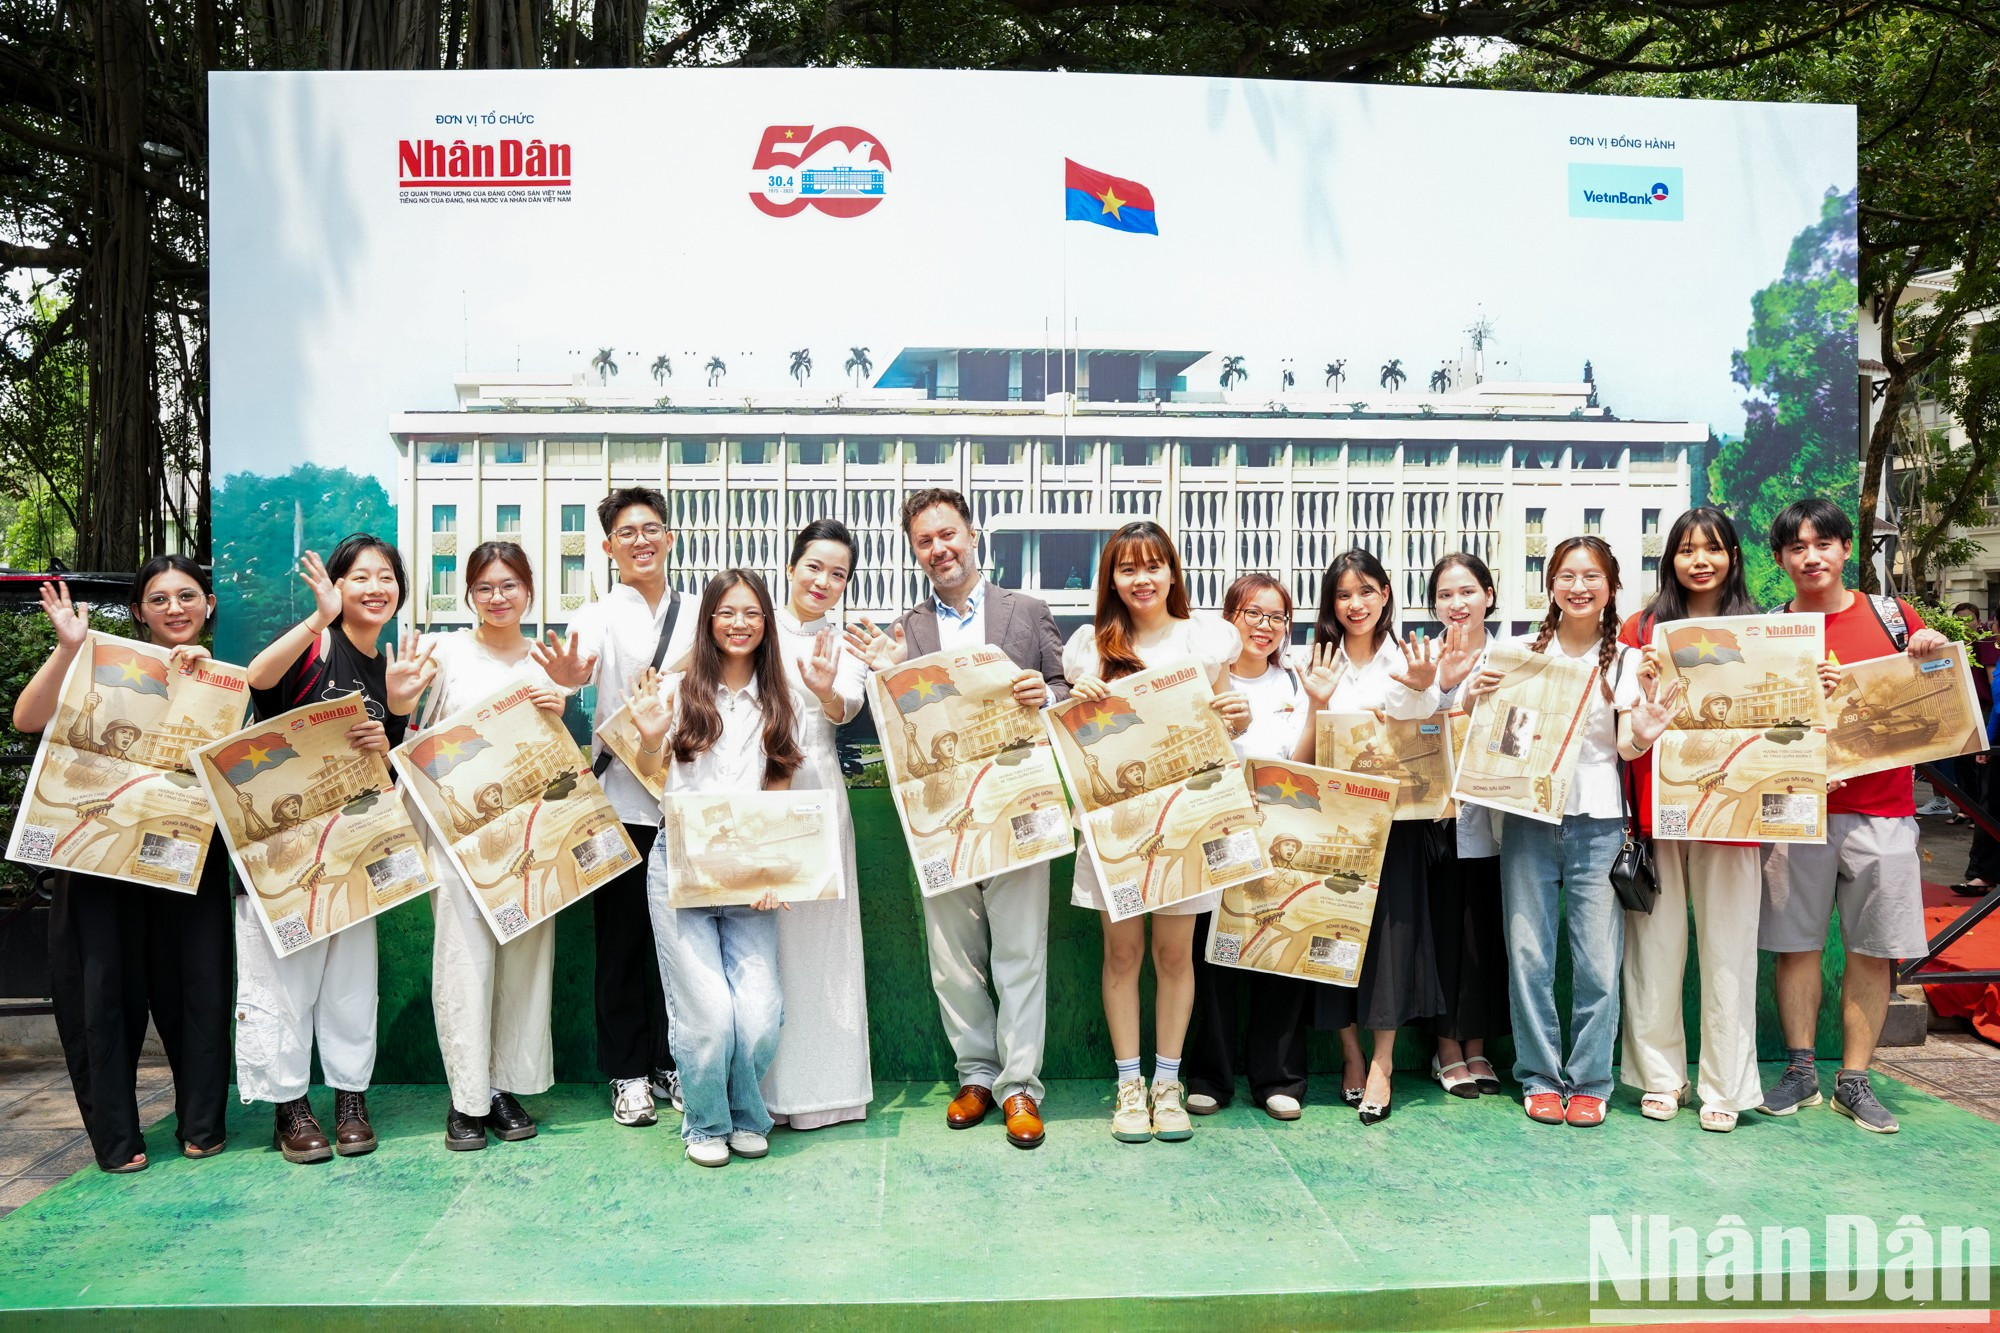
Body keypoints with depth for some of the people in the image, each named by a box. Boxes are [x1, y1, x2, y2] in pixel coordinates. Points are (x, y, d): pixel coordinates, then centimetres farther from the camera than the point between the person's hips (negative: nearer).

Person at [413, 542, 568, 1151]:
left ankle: (508, 1088, 14)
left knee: (525, 954, 3)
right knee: (465, 957, -4)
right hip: (458, 827, -3)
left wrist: (556, 714, -3)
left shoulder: (548, 661, 12)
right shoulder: (445, 651, 4)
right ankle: (467, 1098, 5)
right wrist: (455, 791, -16)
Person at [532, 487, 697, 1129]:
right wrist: (567, 675, -47)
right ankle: (628, 1074, 18)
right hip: (621, 797, -2)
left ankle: (672, 1064, 24)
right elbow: (583, 659, -24)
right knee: (622, 941, 6)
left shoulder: (696, 616, 8)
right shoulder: (600, 615, -2)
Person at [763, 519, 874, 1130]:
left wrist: (826, 692, -32)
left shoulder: (848, 649, 10)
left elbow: (846, 708, -10)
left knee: (816, 934, 4)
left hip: (817, 793, 1)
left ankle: (817, 1085, 16)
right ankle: (759, 1085, 12)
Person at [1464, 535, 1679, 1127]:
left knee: (1599, 958, -2)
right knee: (1528, 952, 1)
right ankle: (1540, 1077, 16)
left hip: (1597, 818, 0)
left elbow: (1626, 748, 0)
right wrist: (1474, 697, -10)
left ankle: (1589, 1081, 14)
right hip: (1528, 814, 1)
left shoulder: (1626, 660, 8)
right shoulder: (1523, 652, 8)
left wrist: (1643, 737, -23)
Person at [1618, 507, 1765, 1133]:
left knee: (1727, 944, 2)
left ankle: (1724, 1087, 14)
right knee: (1655, 942, 3)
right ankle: (1659, 1076, 17)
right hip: (1656, 799, 1)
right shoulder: (1643, 628, 9)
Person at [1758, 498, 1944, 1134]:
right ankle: (1800, 1070, 16)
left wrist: (1936, 654, -8)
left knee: (1871, 949, 4)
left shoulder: (1891, 615, 6)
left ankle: (1854, 1081, 15)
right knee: (1796, 943, 4)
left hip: (1880, 808, 1)